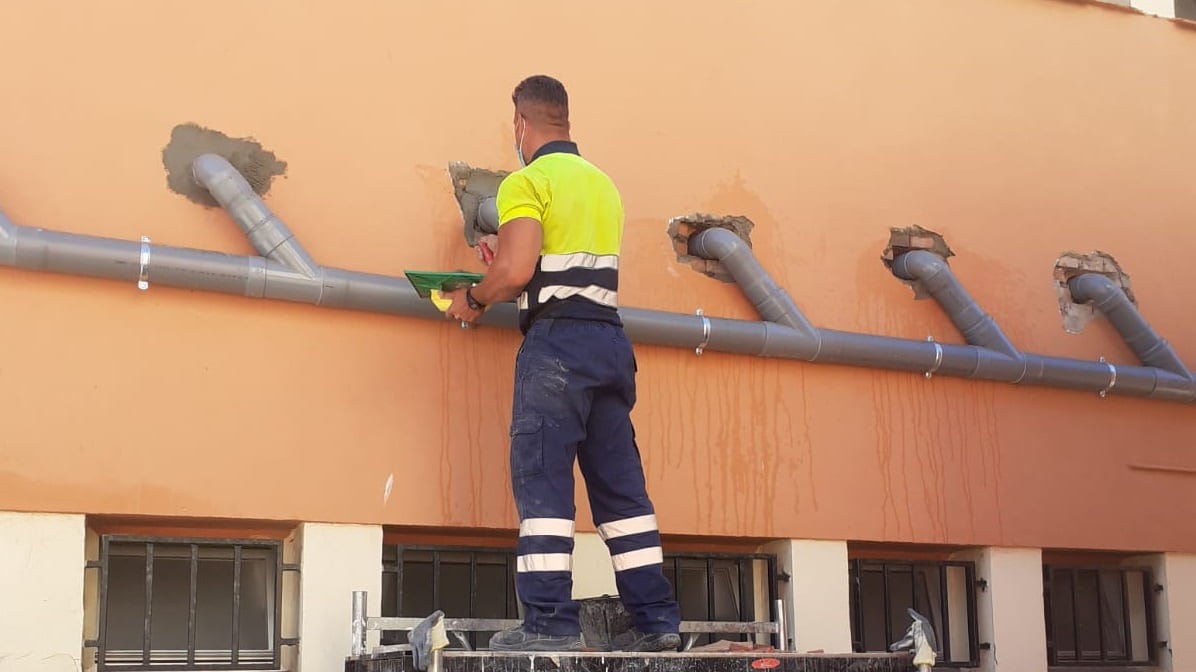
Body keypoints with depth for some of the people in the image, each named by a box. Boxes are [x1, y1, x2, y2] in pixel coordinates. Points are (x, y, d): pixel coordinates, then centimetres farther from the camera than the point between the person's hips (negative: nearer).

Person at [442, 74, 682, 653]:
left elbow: (515, 273, -15)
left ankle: (549, 622, -10)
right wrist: (508, 260, 32)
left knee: (543, 480, -6)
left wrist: (473, 298, 4)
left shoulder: (527, 182, -4)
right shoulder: (602, 182, 19)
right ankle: (656, 618, 8)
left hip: (557, 340, -7)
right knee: (620, 483, 8)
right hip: (610, 339, 7)